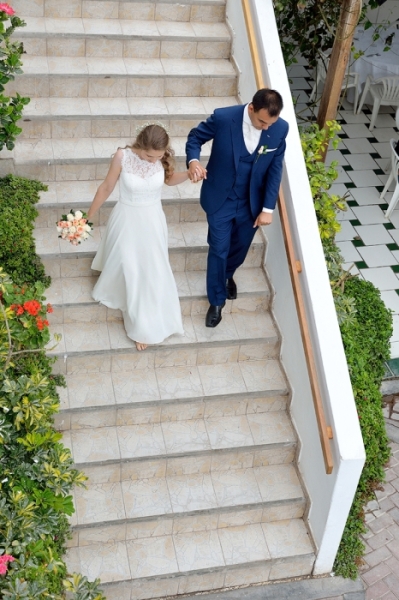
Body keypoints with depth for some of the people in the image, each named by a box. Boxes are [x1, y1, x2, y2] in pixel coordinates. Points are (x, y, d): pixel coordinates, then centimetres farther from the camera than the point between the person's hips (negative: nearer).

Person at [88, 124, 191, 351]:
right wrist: (88, 216, 1)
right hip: (127, 219, -1)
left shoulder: (164, 157, -17)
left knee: (152, 271, 10)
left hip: (153, 220, 2)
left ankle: (145, 326, 31)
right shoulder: (123, 156, -23)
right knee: (125, 268, 13)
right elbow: (106, 187, -9)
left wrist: (189, 174, -15)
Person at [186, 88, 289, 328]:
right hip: (220, 199, -2)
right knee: (218, 251, 7)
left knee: (240, 247, 21)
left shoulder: (280, 129, -15)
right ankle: (217, 301, 29)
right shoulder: (223, 117, -23)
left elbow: (275, 169, -6)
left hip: (251, 202, 3)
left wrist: (268, 208, -7)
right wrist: (193, 160, -28)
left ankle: (228, 275, 56)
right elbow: (195, 136, -7)